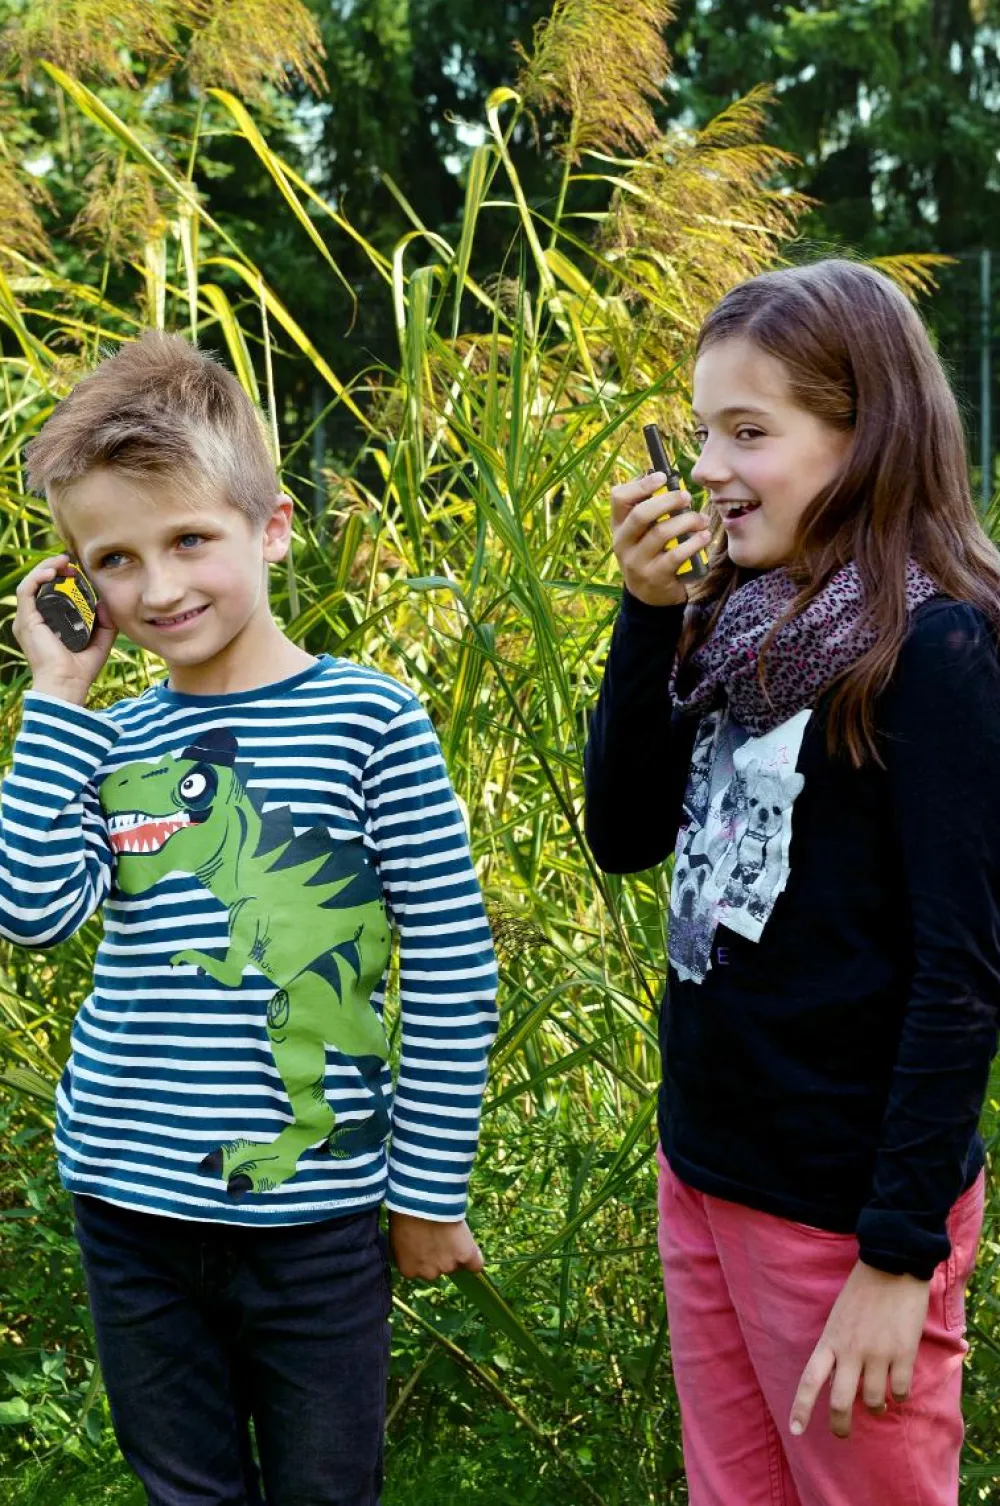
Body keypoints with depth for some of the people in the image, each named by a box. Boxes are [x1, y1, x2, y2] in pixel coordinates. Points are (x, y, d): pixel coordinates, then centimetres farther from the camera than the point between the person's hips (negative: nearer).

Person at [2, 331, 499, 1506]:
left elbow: (456, 972, -7)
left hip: (312, 1210, -4)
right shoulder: (105, 740, 3)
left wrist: (429, 1190, -4)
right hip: (127, 1200, 4)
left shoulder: (367, 721, -10)